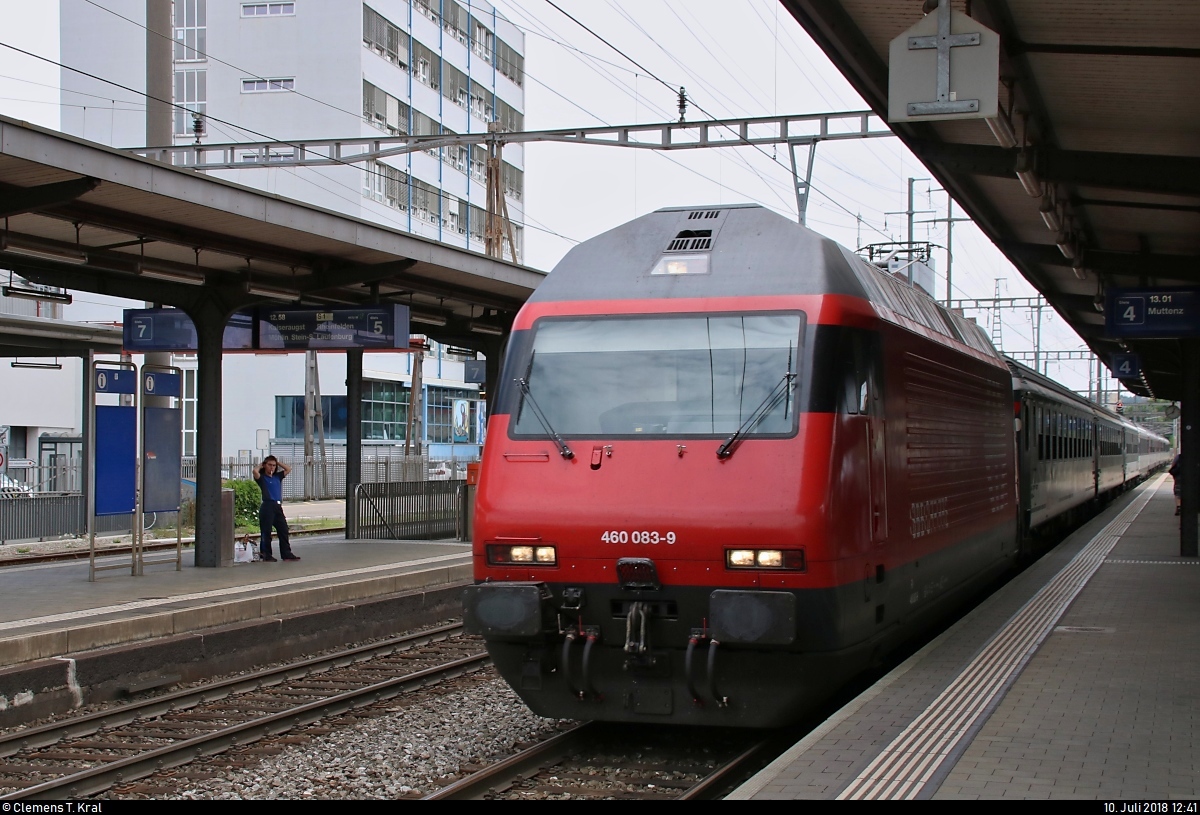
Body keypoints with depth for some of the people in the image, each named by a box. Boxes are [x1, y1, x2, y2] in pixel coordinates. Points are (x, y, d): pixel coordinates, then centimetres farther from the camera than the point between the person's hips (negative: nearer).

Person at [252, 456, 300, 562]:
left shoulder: (277, 477, 17)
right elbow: (255, 472, -20)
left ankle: (286, 554, 10)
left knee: (283, 530, 6)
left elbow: (288, 469, 21)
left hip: (278, 506, 6)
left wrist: (278, 463, 17)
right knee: (266, 532, 0)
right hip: (267, 506, -6)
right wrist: (260, 466, 0)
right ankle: (266, 555, 6)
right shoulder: (262, 478, 0)